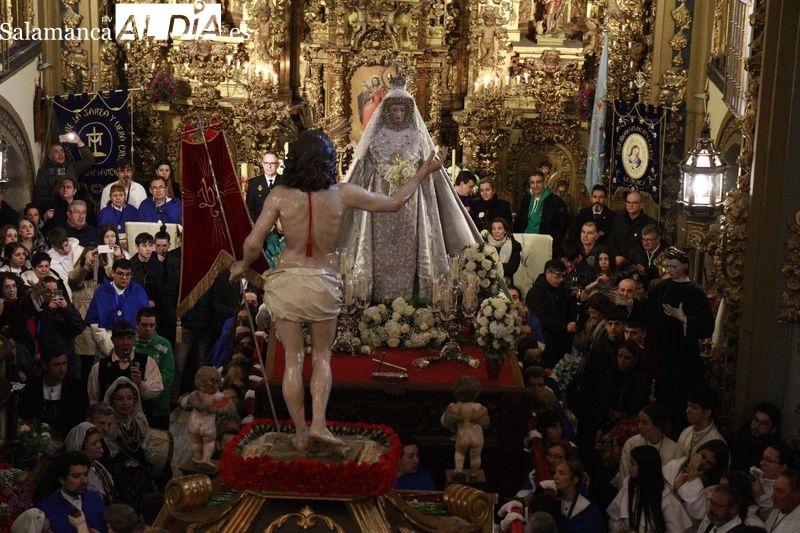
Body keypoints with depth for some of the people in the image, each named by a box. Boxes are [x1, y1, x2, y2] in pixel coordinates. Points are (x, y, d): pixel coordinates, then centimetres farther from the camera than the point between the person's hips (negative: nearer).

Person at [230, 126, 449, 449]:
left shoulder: (280, 196, -9)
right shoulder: (342, 195, -8)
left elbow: (253, 244, -9)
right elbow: (394, 202, 3)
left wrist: (243, 266, 13)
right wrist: (424, 171, 14)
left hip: (285, 281, 0)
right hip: (323, 283, 0)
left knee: (293, 359, 10)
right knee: (322, 356, 17)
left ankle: (300, 432, 15)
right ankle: (318, 423, 4)